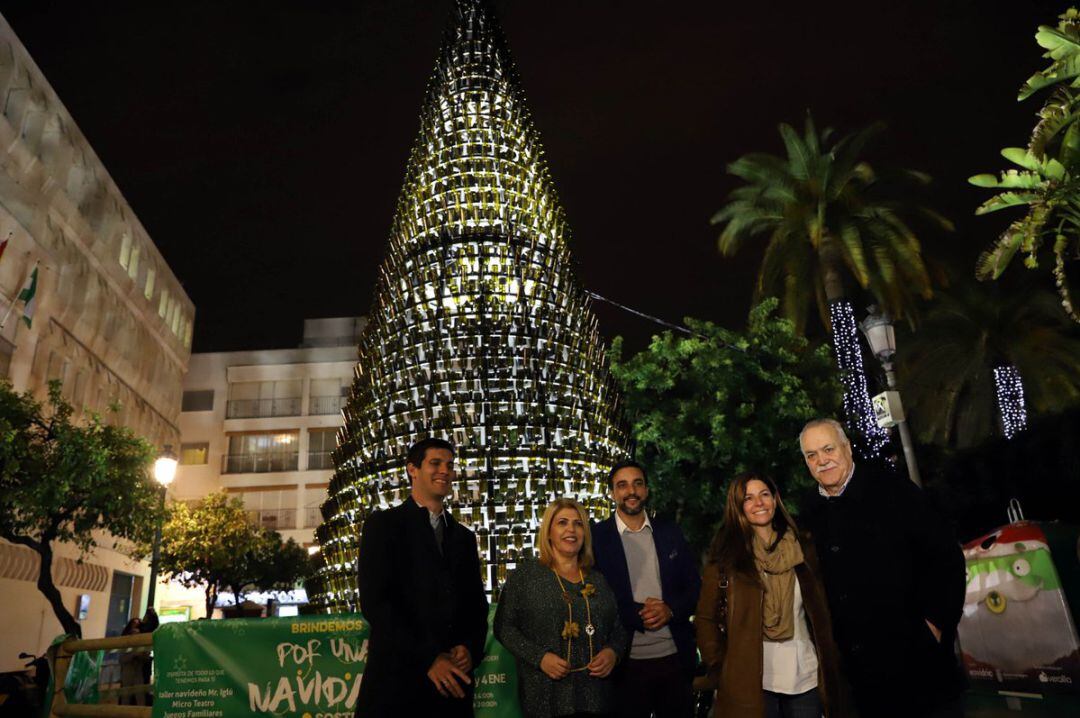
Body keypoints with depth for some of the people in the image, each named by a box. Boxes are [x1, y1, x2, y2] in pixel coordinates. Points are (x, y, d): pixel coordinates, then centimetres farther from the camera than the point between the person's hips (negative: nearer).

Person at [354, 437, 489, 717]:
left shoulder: (464, 537, 15)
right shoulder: (384, 524, -1)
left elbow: (477, 606, 14)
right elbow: (374, 602, -11)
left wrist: (470, 649, -6)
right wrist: (428, 659, -15)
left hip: (453, 681, 5)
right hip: (397, 677, -4)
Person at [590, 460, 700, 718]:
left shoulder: (670, 533, 6)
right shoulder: (597, 536, -5)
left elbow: (695, 586, 7)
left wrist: (671, 610, -12)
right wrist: (638, 614, -17)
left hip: (675, 657, 3)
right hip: (626, 661, -3)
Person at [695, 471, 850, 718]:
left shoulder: (803, 550, 6)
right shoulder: (726, 556, -4)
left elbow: (820, 612, 9)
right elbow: (706, 618, -2)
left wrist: (831, 668, 4)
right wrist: (720, 671, -8)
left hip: (806, 676, 3)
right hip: (752, 682, -3)